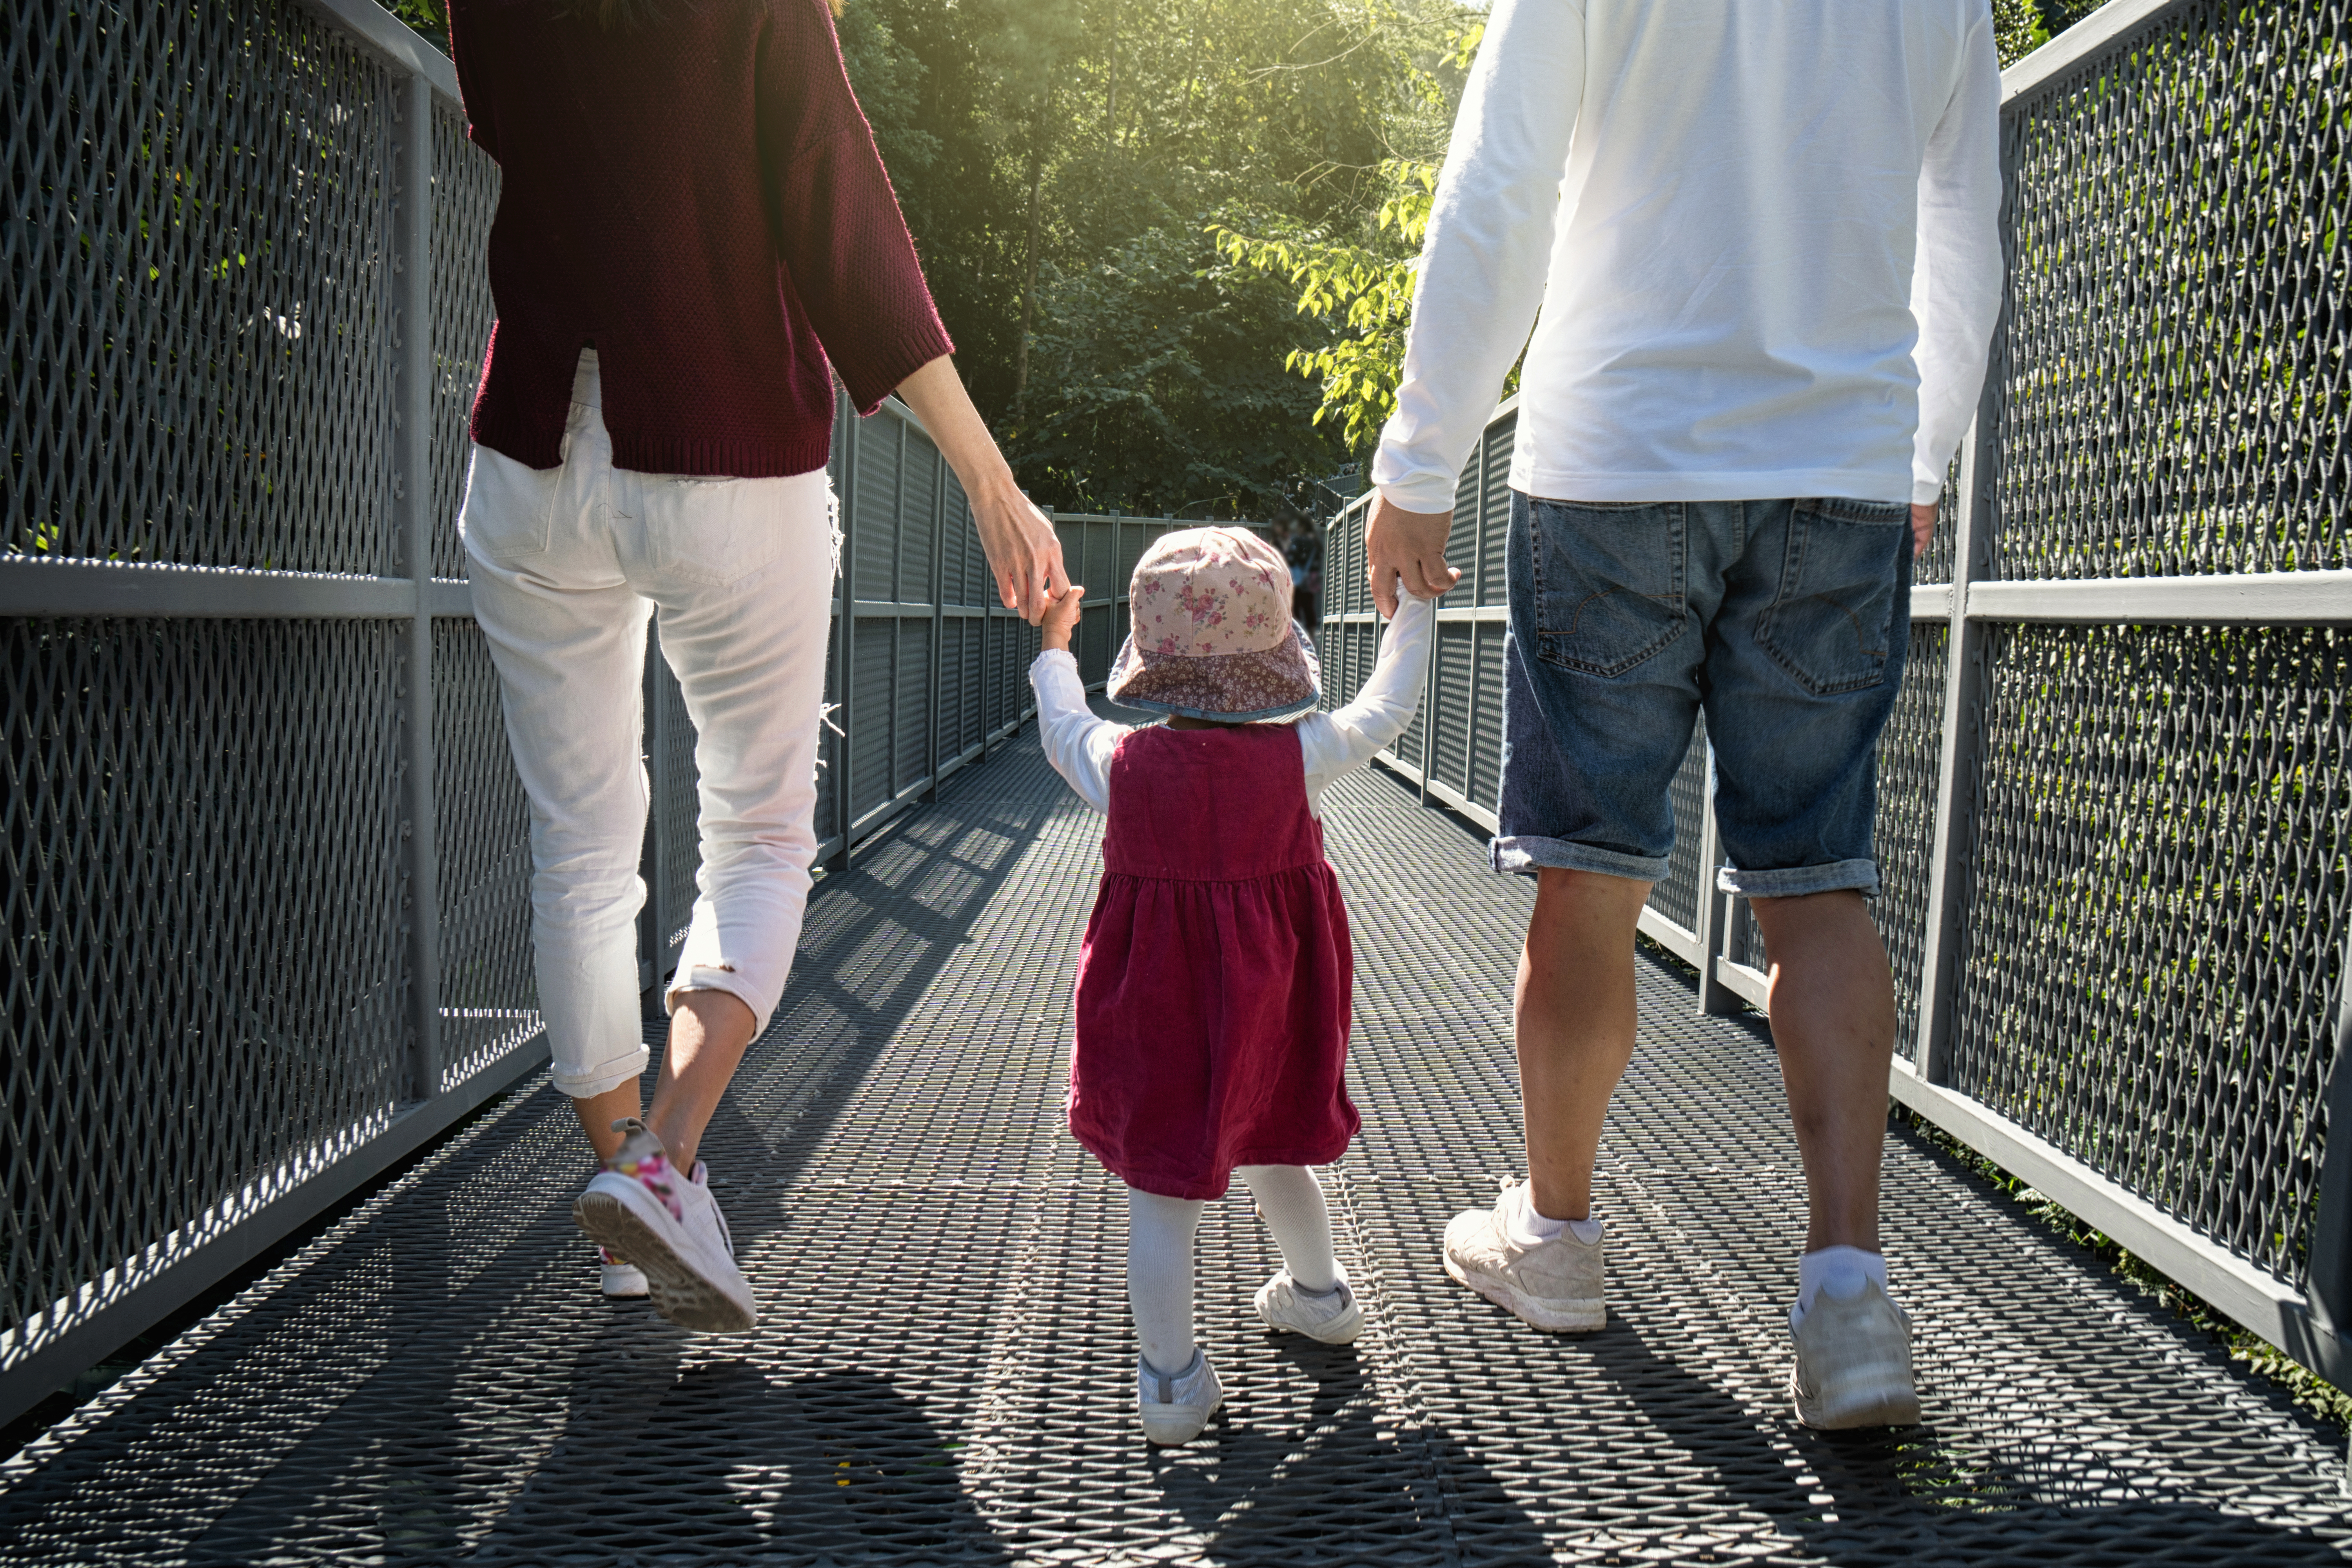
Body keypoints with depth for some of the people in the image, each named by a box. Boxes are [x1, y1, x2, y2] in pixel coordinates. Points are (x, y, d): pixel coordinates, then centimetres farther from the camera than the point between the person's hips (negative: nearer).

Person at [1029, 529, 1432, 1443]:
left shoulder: (1122, 764, -11)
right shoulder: (1300, 756, -11)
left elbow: (1062, 729, 12)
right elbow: (1385, 711, 7)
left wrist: (1053, 648, 31)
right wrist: (1413, 613, 22)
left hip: (1157, 1007, -2)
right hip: (1270, 1001, 3)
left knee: (1160, 1187, 5)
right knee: (1269, 1147, 25)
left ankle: (1170, 1381, 7)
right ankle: (1319, 1296, 45)